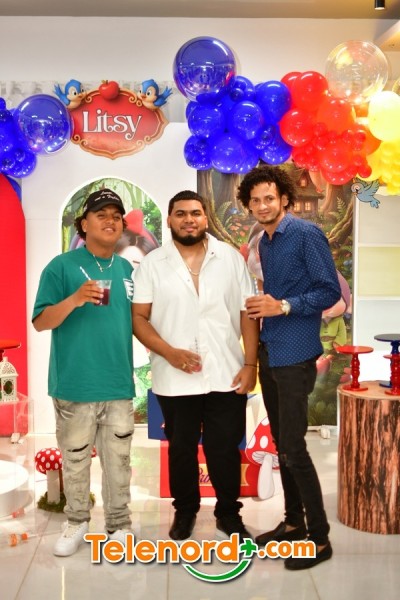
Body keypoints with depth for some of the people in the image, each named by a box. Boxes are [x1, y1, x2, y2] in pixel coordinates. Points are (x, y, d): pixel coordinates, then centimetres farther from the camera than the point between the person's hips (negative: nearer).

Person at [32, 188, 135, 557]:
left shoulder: (128, 270, 9)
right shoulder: (62, 266, -5)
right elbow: (40, 322, -8)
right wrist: (75, 299, -24)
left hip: (119, 385, 4)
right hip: (75, 385, -3)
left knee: (119, 460, 10)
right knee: (75, 460, 9)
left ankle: (119, 525, 24)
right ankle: (77, 523, 27)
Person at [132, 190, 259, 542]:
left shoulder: (231, 258, 2)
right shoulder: (152, 264, 0)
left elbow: (247, 313, 1)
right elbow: (138, 318, -3)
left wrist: (250, 364, -5)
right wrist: (169, 352, -16)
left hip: (226, 376, 0)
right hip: (175, 380, 0)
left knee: (225, 449, 9)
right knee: (181, 449, 14)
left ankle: (229, 514, 28)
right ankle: (185, 511, 34)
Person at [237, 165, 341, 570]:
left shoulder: (306, 234, -10)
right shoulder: (263, 243, 14)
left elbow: (330, 291, -14)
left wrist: (283, 306, -23)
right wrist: (260, 305, 6)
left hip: (295, 355, -8)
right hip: (268, 352, 8)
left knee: (293, 447, -7)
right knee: (280, 443, 14)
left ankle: (320, 537, 5)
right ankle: (293, 521, 27)